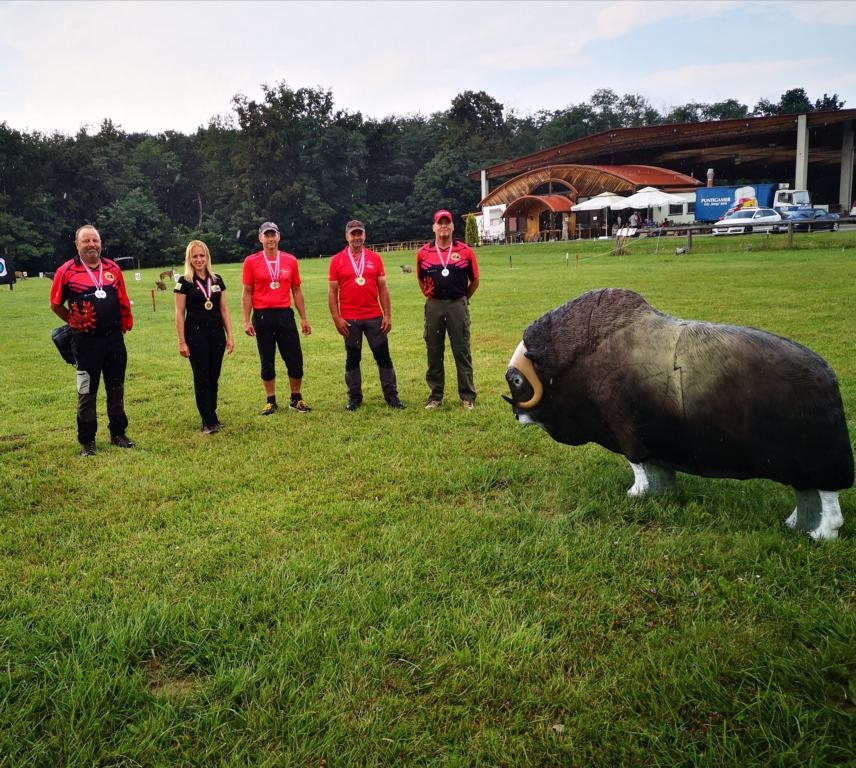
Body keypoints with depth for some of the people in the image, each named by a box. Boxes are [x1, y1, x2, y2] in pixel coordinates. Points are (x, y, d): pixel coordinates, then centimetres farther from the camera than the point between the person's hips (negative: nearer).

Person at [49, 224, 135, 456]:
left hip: (114, 339, 4)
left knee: (116, 388, 12)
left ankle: (118, 433, 25)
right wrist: (75, 323, 8)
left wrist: (123, 325, 11)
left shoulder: (113, 268, 5)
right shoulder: (66, 271, -6)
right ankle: (87, 441, 13)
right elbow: (55, 304, 4)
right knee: (87, 392, 4)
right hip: (86, 342, -3)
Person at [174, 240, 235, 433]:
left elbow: (224, 309, 11)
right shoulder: (184, 282, -3)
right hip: (196, 334, -4)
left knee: (214, 377, 9)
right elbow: (180, 313, -4)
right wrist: (182, 342, -8)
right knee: (201, 378, -1)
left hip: (216, 333, 4)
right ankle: (208, 421, 4)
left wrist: (229, 335, 6)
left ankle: (212, 416, 20)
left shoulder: (217, 280, 8)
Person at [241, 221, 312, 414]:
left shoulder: (290, 260, 5)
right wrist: (246, 321, -5)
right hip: (262, 316, -1)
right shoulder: (251, 261, 0)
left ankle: (296, 399, 18)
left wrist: (304, 319, 9)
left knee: (295, 360, 2)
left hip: (285, 314, 2)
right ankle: (271, 402, 19)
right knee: (267, 362, 7)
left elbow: (296, 291, 11)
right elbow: (247, 293, 2)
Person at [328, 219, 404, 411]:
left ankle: (392, 396, 13)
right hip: (349, 320, -1)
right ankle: (354, 398, 19)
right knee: (352, 359, 8)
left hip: (374, 317, 1)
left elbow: (383, 288, 6)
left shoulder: (375, 258, 6)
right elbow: (332, 291, 1)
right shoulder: (337, 260, 1)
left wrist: (387, 315, 1)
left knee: (383, 357, 4)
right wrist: (336, 318, -7)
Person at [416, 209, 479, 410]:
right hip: (434, 307, 2)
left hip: (458, 305, -1)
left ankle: (467, 396, 11)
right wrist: (430, 297, 14)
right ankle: (435, 396, 19)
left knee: (462, 352, 3)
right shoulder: (424, 253, 2)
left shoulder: (465, 251, -1)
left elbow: (474, 281, 8)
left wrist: (462, 299, 11)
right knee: (434, 353, 8)